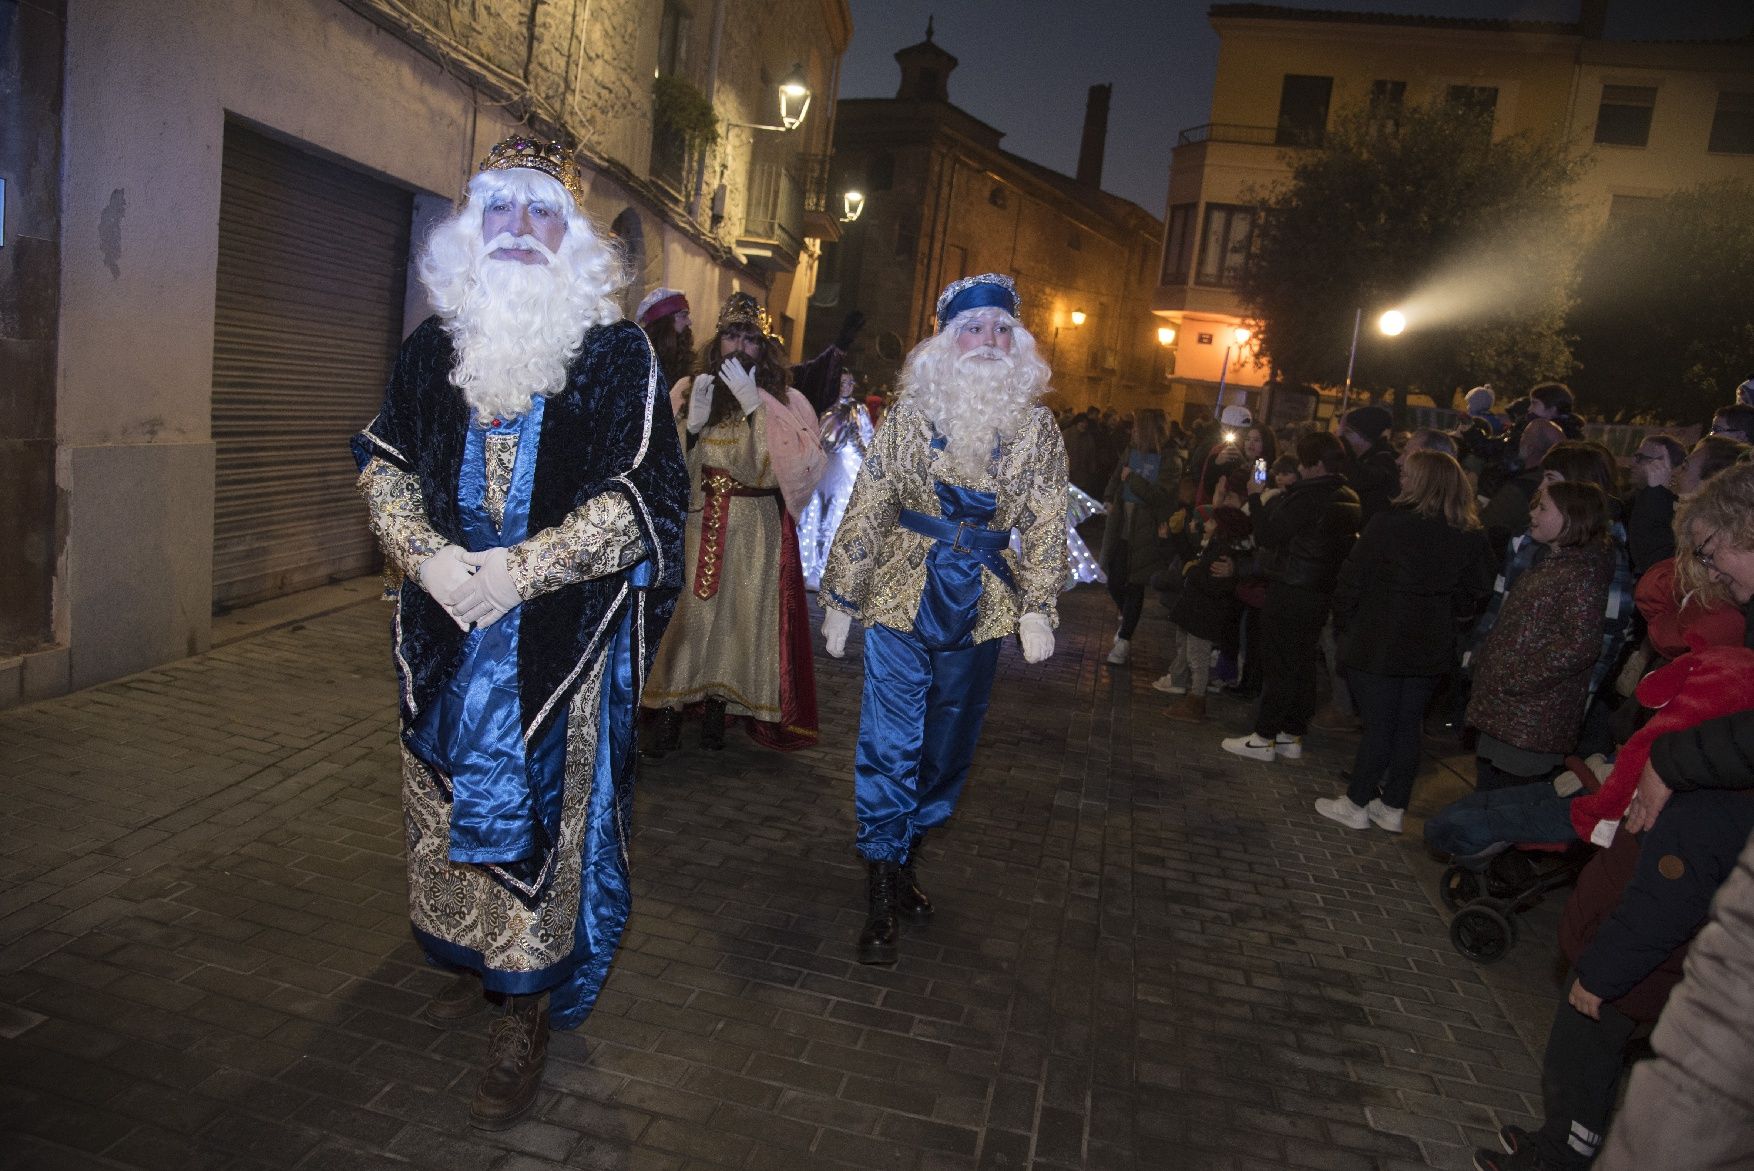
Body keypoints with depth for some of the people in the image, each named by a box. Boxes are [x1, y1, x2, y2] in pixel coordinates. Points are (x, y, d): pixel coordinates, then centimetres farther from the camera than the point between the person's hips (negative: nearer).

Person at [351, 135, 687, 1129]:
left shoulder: (616, 351, -5)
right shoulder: (435, 344, 8)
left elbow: (643, 495, -11)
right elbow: (383, 462, 9)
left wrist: (519, 569, -18)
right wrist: (428, 555, -10)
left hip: (561, 633, -4)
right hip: (448, 629, 5)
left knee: (543, 802, 1)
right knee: (453, 794, 15)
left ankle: (530, 1007, 16)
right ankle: (479, 956, 36)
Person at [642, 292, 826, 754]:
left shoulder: (782, 402, 2)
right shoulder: (689, 391, 6)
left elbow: (783, 465, -15)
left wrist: (753, 404, -18)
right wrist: (691, 424, -14)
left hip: (754, 531, -1)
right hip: (695, 523, 1)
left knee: (736, 615, 4)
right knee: (685, 612, -2)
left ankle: (717, 708, 18)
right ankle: (670, 714, 7)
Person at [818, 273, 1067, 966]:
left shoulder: (1036, 426, 2)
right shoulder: (910, 413, -3)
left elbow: (1046, 524, 2)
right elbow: (866, 510, -2)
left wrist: (1038, 608, -4)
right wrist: (841, 599, -3)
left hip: (982, 605, 3)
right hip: (903, 596, -2)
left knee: (947, 744, 14)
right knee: (890, 742, -2)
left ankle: (907, 855, 34)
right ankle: (881, 895, 10)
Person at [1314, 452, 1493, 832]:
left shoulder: (1387, 525, -15)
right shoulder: (1472, 537, -1)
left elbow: (1351, 582, -11)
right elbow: (1475, 596, 4)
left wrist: (1344, 624, 3)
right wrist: (1441, 620, 16)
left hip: (1377, 644, -4)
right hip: (1431, 649, 4)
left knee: (1377, 724, 5)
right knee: (1408, 725, 12)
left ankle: (1357, 803, 16)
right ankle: (1393, 807, 22)